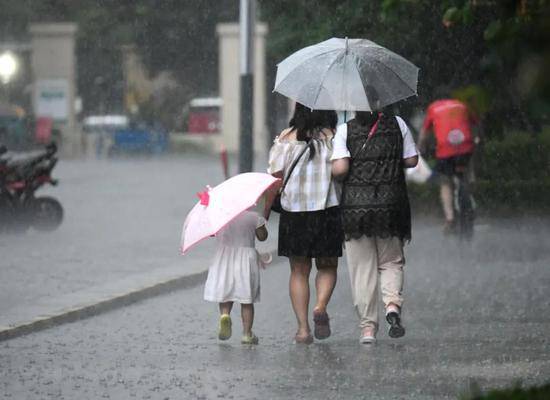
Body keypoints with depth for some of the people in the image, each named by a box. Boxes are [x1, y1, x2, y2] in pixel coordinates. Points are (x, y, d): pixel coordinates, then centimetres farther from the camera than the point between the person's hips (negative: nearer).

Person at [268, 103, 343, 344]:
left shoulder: (286, 139, -1)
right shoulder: (334, 137, -2)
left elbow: (275, 178, -4)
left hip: (293, 212, 1)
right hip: (328, 209, 0)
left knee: (299, 271, 10)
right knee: (327, 267, 16)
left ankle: (303, 327, 3)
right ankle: (321, 307, -11)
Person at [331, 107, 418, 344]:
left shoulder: (345, 130, -5)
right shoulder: (397, 124, 1)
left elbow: (339, 169, -14)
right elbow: (411, 161, 4)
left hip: (355, 204, -1)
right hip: (391, 204, 1)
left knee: (362, 267, 7)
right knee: (391, 261, 16)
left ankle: (367, 326, 6)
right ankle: (393, 303, -11)